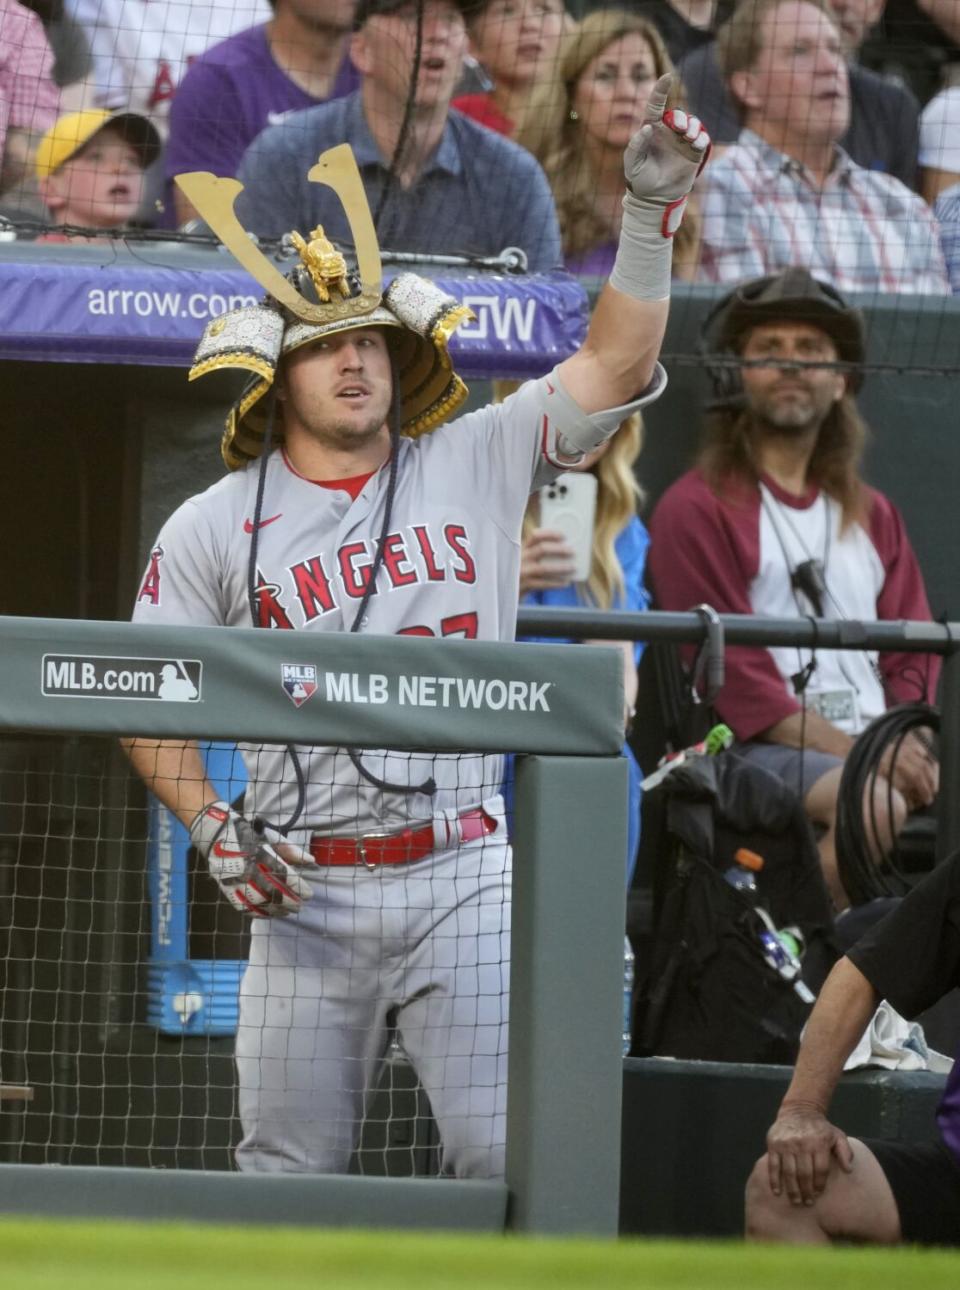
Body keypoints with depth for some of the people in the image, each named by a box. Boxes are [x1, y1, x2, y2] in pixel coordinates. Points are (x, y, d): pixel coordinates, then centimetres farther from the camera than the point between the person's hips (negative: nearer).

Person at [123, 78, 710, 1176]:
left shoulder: (474, 466, 6)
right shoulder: (213, 529, 4)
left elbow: (615, 363, 1)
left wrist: (649, 214, -12)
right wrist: (210, 825, -7)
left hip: (462, 879, 0)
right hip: (306, 892, 0)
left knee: (509, 1160, -9)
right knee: (288, 1174, 3)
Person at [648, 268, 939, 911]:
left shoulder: (874, 515, 24)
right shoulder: (696, 510, 4)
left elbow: (914, 660, 17)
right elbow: (736, 677, -6)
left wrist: (904, 747, -7)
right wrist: (856, 754, -17)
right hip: (759, 750, -6)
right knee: (873, 803, -35)